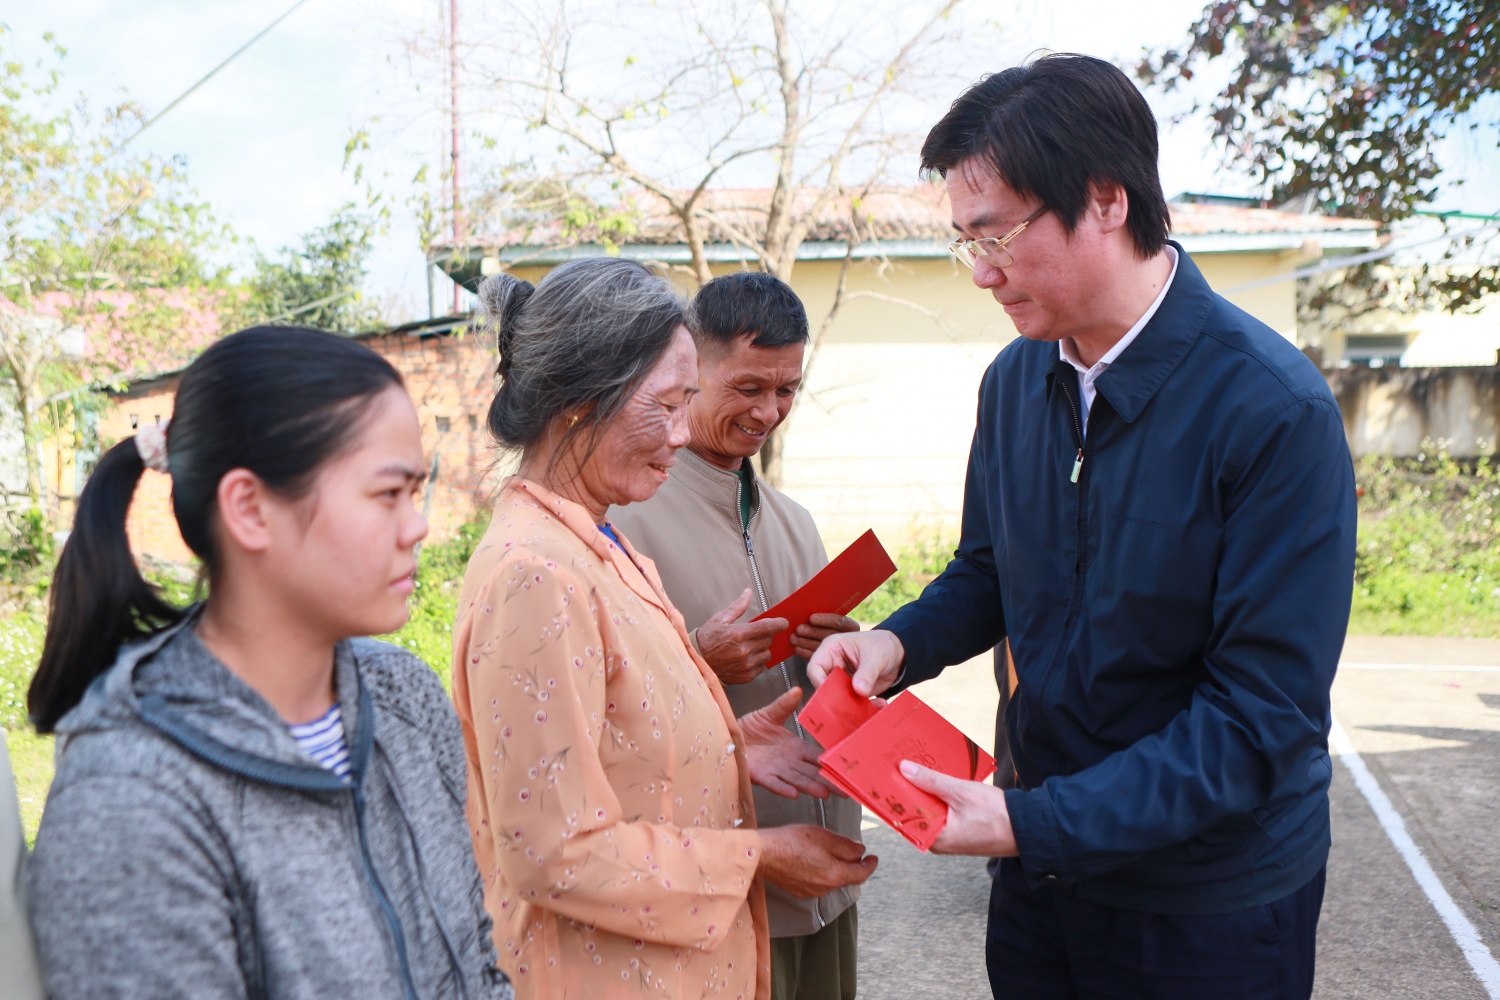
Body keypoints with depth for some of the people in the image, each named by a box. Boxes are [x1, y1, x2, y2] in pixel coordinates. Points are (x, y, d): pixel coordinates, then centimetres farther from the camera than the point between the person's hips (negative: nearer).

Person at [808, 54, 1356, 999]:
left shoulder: (1277, 411, -22)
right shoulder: (1015, 380, -3)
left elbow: (1264, 712, -22)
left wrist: (1035, 822, -26)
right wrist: (901, 642, -10)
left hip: (1216, 901, -5)